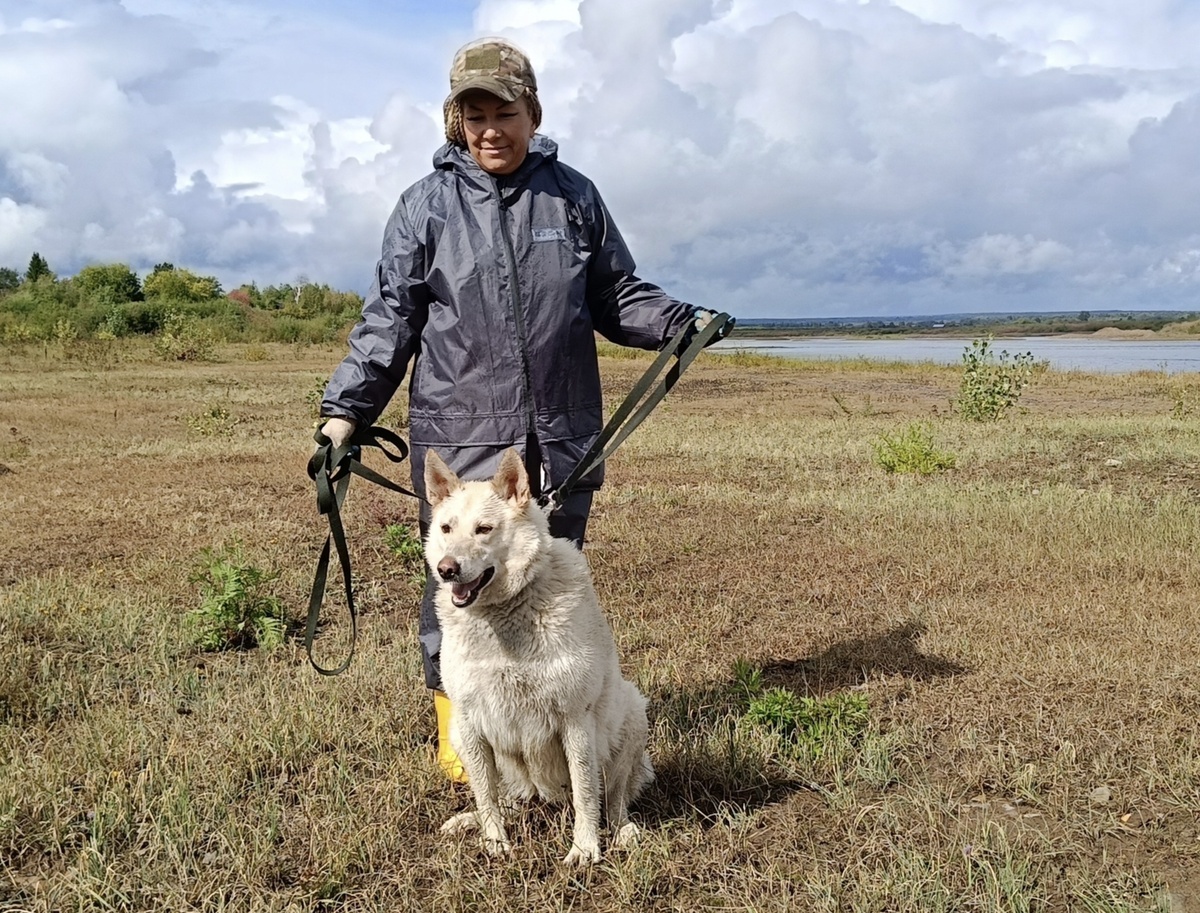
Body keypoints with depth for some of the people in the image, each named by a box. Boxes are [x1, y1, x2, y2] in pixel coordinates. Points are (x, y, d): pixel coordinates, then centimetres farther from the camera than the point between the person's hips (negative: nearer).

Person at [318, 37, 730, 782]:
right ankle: (457, 732, 23)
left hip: (562, 439, 2)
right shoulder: (427, 206, 3)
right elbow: (389, 321, 3)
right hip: (459, 440, -2)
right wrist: (346, 410, -6)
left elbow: (618, 297, 14)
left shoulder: (574, 197, 8)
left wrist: (682, 324, -3)